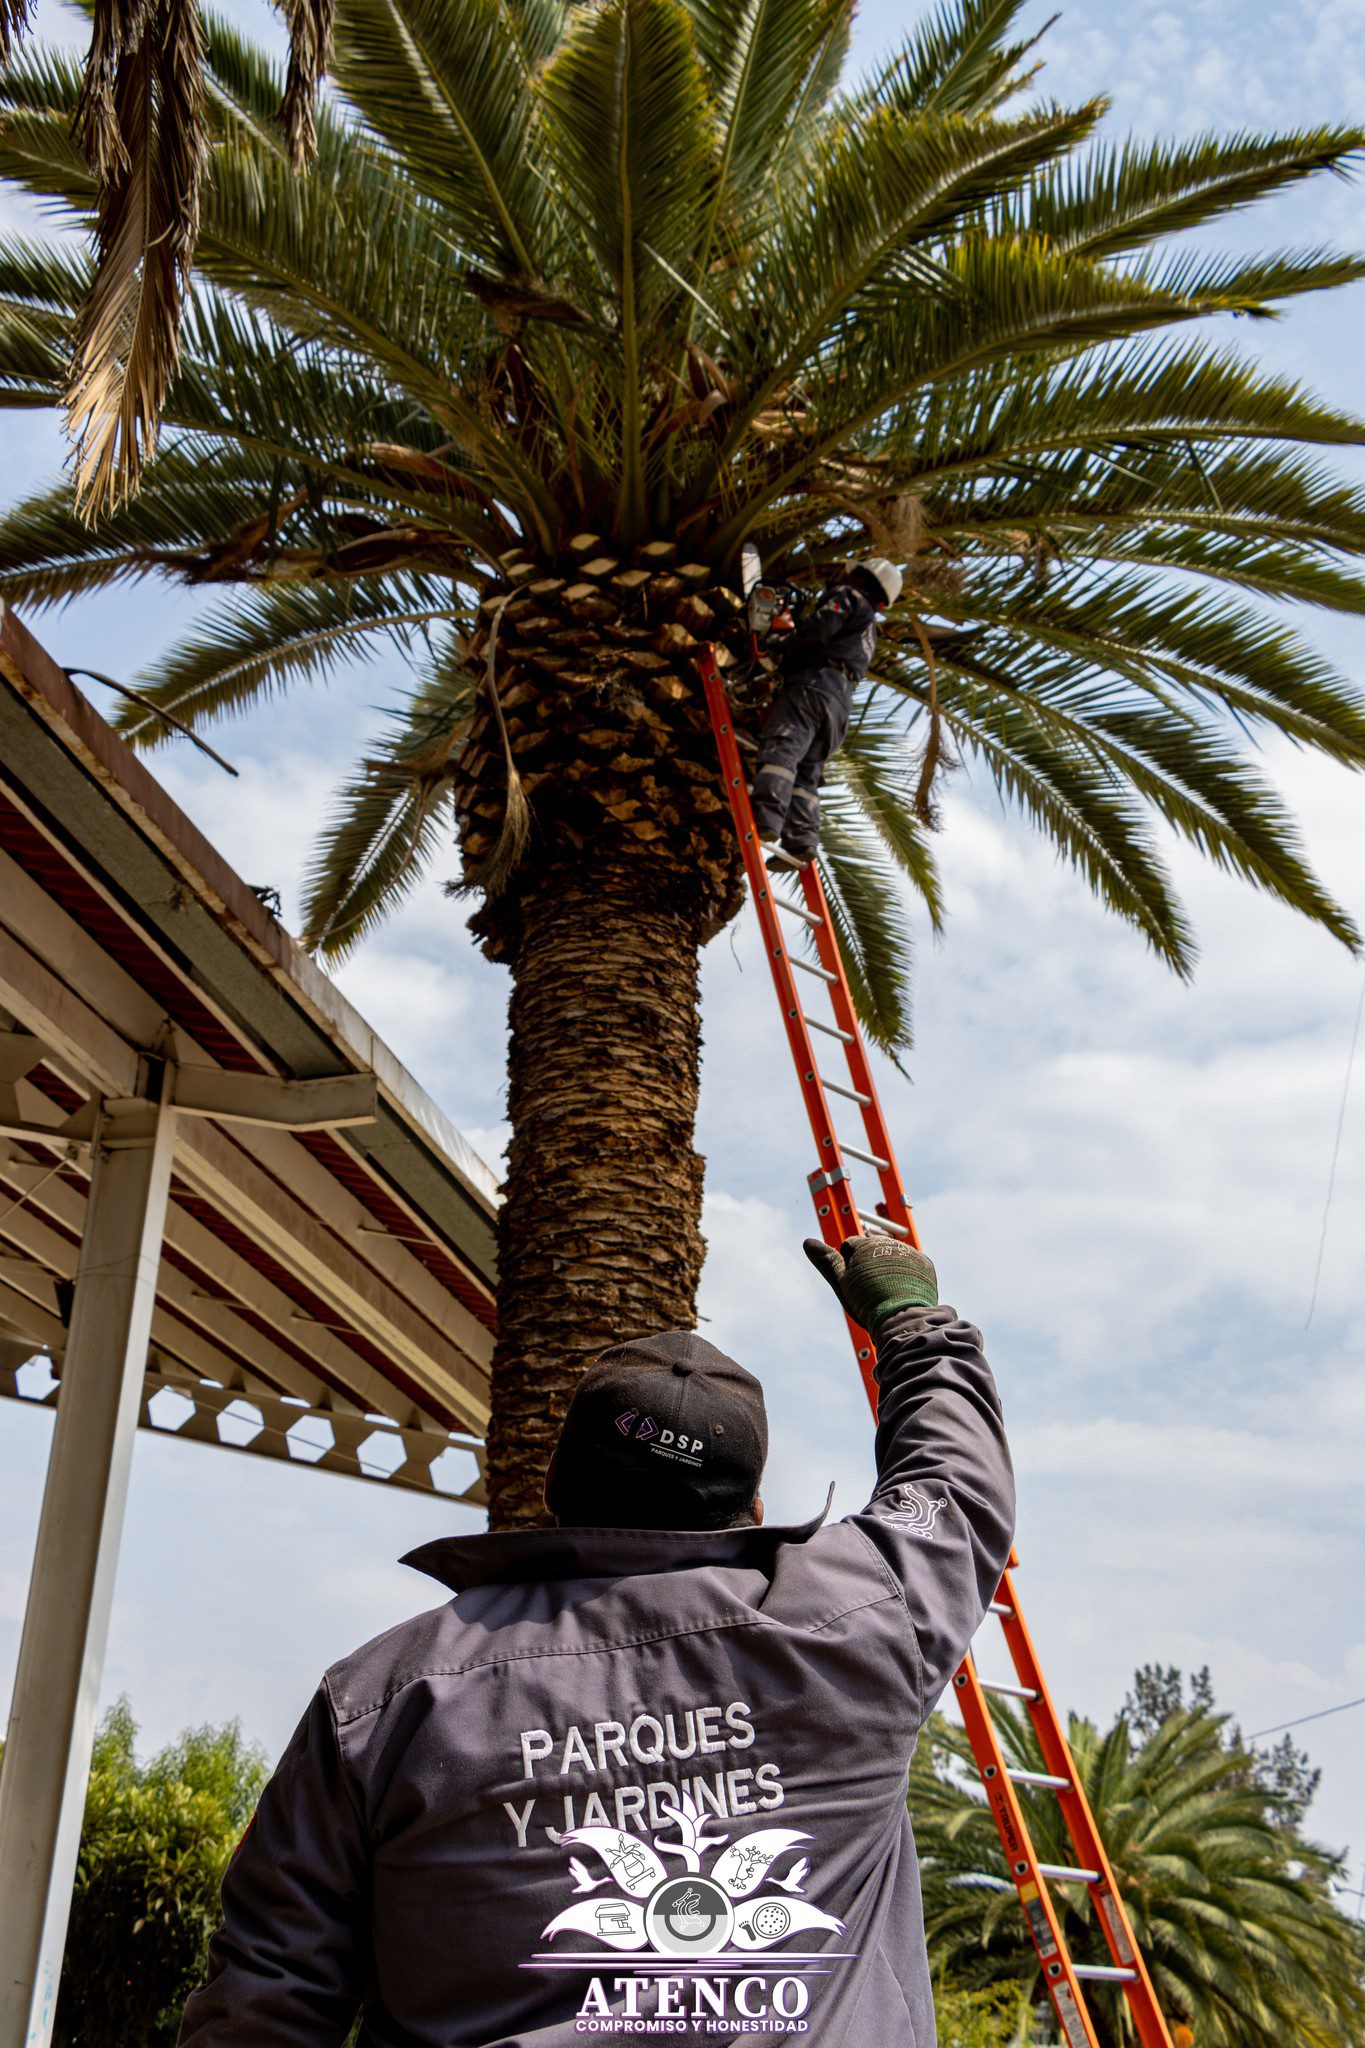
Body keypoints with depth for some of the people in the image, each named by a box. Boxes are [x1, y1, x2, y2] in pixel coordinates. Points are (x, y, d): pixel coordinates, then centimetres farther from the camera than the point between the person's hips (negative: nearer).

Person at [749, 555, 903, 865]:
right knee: (807, 772, 4)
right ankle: (801, 841, -14)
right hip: (840, 704, 9)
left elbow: (821, 626, -8)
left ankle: (766, 825, -44)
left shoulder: (847, 596, 11)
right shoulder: (869, 634, 37)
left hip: (813, 683, -9)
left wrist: (789, 651, 6)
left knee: (780, 750, -24)